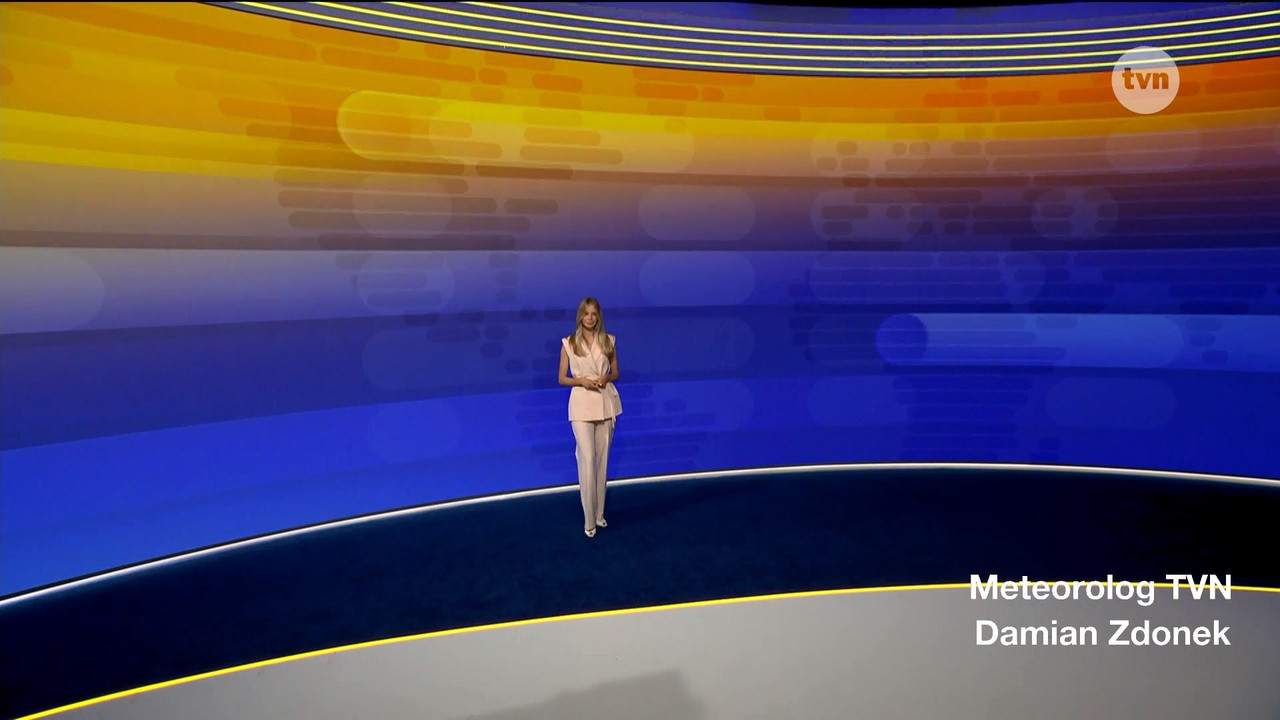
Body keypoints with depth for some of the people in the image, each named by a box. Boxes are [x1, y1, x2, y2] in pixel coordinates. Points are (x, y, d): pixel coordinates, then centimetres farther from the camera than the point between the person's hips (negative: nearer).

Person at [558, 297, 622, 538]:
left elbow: (616, 373, 12)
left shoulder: (609, 341, 5)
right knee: (587, 460, -9)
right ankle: (589, 520, 0)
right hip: (582, 404, -3)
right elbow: (562, 378, 3)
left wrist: (606, 377, -10)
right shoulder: (569, 343, 0)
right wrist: (581, 380, -15)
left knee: (602, 460, 9)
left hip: (606, 404, 3)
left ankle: (599, 513, 21)